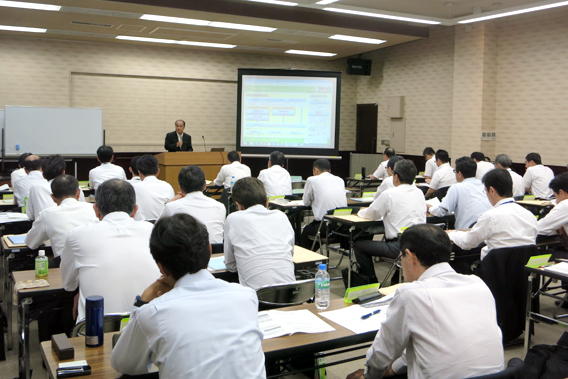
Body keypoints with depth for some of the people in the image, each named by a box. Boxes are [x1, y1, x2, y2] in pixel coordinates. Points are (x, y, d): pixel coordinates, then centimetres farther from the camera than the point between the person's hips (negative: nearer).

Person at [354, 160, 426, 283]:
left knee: (358, 245, 7)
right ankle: (396, 279, 36)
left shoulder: (389, 194, -8)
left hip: (400, 247, -8)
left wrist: (361, 212, 26)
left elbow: (371, 214, 4)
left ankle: (372, 282, 14)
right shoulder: (419, 193, 11)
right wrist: (387, 213, 36)